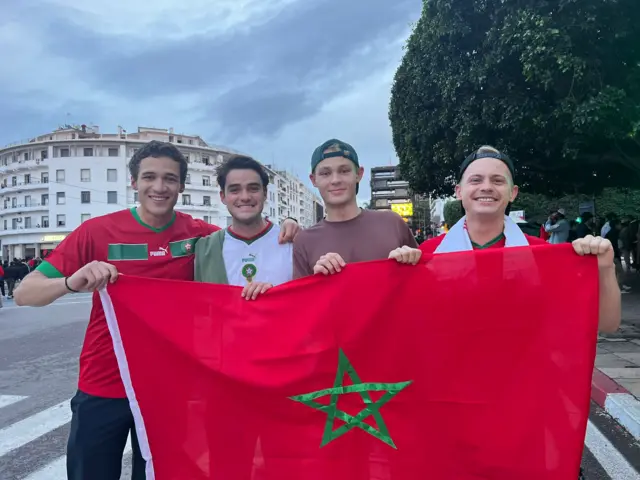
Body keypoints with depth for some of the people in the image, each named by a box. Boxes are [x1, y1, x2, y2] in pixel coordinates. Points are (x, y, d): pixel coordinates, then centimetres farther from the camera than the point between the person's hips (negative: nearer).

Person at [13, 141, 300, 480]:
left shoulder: (198, 235, -5)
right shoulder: (97, 231, -11)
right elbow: (24, 294, -11)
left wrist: (282, 229, -12)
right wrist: (72, 282, -33)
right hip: (101, 389, -1)